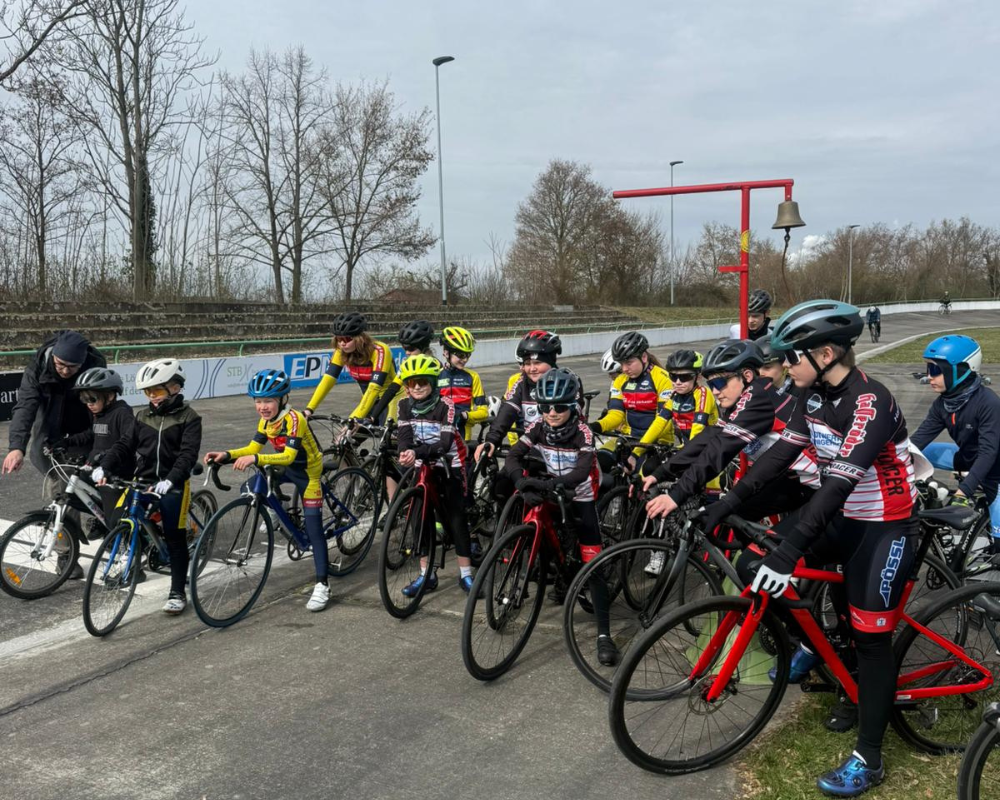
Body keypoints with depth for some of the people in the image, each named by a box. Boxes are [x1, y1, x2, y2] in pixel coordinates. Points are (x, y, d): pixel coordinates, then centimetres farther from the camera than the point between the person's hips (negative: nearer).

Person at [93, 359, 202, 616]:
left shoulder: (188, 418, -7)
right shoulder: (143, 416, 9)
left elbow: (188, 454, -17)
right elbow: (125, 445, 6)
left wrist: (170, 480, -31)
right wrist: (104, 467, -11)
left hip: (172, 486, -5)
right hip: (143, 480, 5)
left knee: (175, 538, -1)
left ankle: (177, 593, 9)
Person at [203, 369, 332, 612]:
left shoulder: (293, 419, -29)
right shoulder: (266, 420, -5)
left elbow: (288, 456, -38)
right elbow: (253, 448, -4)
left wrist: (255, 460, -50)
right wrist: (226, 454, -20)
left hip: (307, 473, -7)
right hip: (286, 469, 8)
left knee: (313, 529, -9)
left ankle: (322, 586, -5)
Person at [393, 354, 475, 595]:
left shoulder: (445, 405, -19)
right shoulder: (405, 405, -6)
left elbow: (445, 443, -28)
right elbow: (405, 436, -16)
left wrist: (417, 452, -44)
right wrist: (405, 454, -39)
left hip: (449, 465, -4)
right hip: (422, 466, 4)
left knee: (456, 517, -6)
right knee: (422, 516, -1)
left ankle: (465, 574, 3)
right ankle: (426, 574, 9)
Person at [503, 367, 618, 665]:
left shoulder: (582, 433, -21)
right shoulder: (537, 428, -11)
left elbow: (582, 471, -35)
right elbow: (513, 457, -21)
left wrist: (550, 483, -52)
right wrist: (524, 481, -41)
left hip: (581, 499, -4)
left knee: (592, 564, -12)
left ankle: (604, 634, -14)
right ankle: (562, 583, 44)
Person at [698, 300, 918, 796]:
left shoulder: (870, 404, -28)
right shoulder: (813, 395, -3)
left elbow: (839, 483, -36)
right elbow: (781, 455, -2)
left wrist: (788, 553, -42)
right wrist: (726, 504, -10)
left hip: (883, 526, -8)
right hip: (838, 514, 8)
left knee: (870, 638, -2)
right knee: (753, 562, 0)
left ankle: (868, 760, 11)